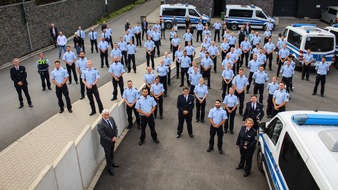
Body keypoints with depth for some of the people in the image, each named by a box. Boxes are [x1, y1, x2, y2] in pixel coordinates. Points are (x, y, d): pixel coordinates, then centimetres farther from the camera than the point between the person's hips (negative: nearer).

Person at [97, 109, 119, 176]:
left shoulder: (111, 118, -10)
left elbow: (115, 127, -2)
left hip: (113, 139, 6)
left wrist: (115, 136, -14)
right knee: (108, 154, 12)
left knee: (112, 152, 28)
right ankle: (109, 168, 33)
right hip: (106, 142, -6)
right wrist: (111, 140, -18)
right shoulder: (100, 124, -30)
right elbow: (103, 135, -27)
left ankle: (112, 162, 53)